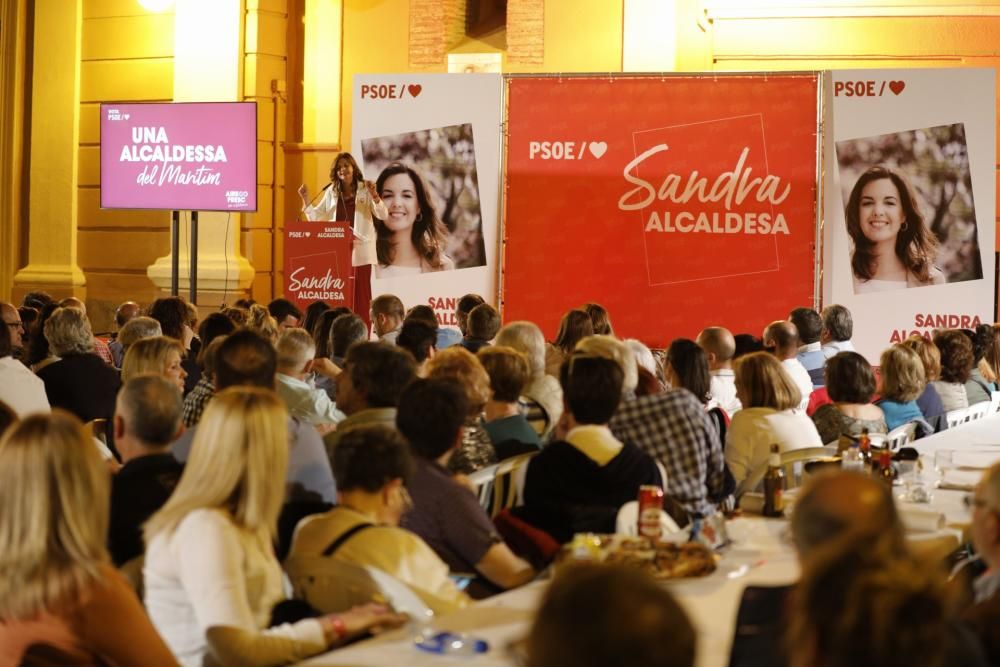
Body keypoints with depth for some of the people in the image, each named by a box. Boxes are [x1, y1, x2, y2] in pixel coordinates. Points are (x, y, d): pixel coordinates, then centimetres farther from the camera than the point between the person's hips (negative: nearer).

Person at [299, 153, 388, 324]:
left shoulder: (365, 189, 2)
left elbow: (383, 215, -5)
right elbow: (315, 217, 13)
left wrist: (374, 196, -21)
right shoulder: (331, 192, 12)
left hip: (360, 248, -3)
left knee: (360, 292, -3)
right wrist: (306, 199, -2)